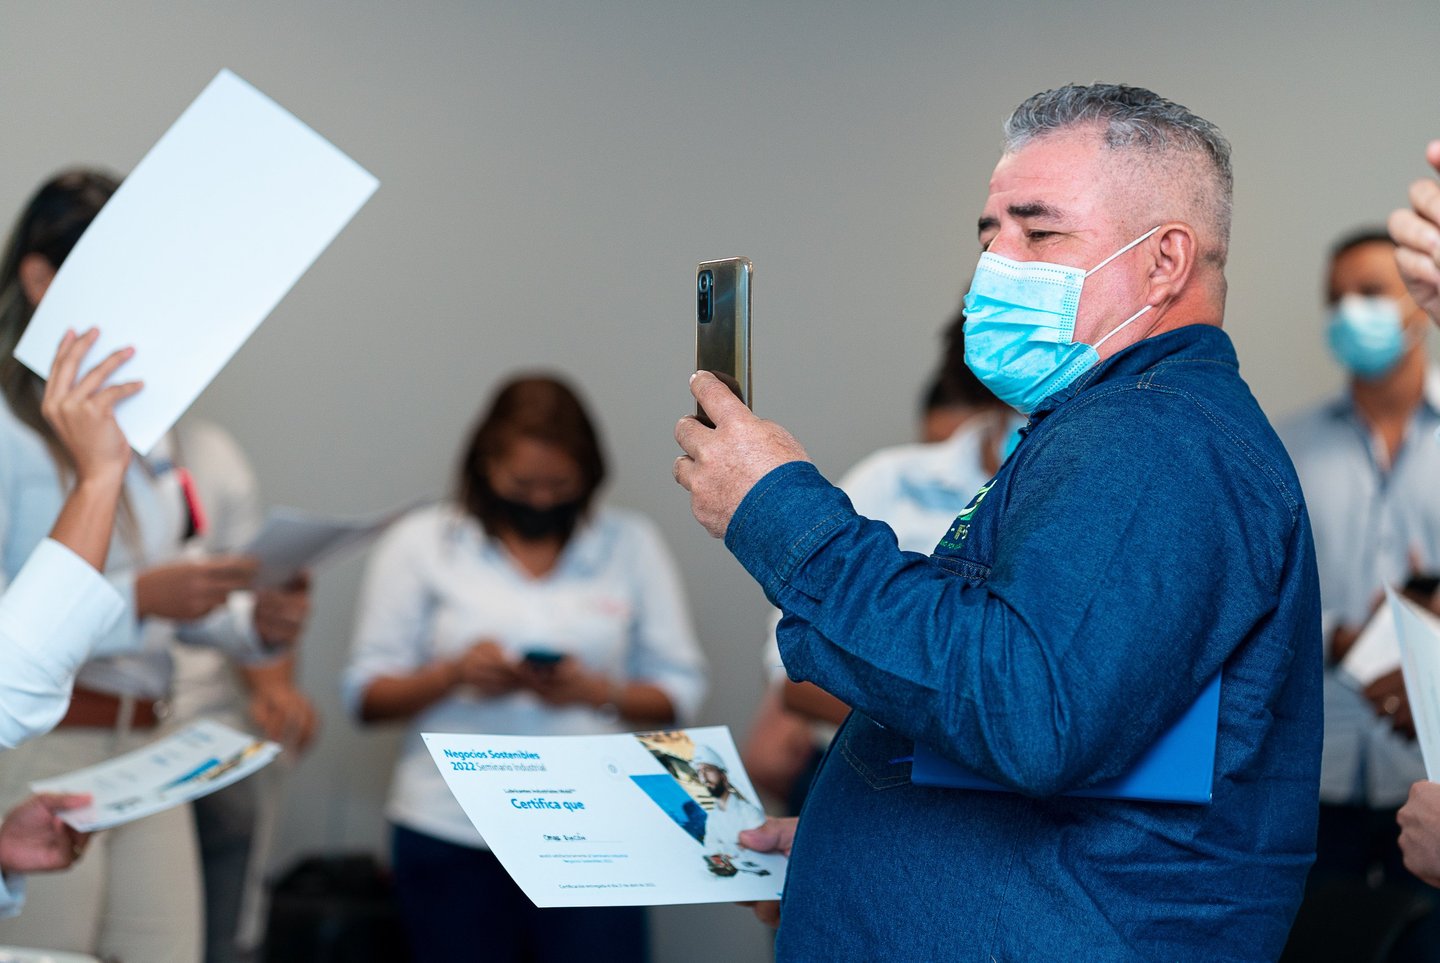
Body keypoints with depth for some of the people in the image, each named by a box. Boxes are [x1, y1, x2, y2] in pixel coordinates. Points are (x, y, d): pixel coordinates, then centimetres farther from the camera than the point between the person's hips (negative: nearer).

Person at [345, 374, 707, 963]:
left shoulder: (630, 544, 9)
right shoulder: (419, 544, 7)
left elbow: (680, 690, 8)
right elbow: (367, 695, 4)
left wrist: (598, 691, -12)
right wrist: (454, 674, -14)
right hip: (451, 834, 0)